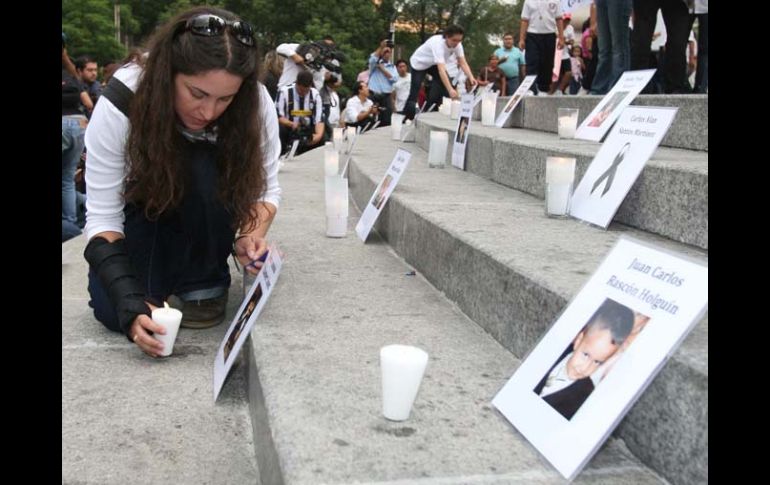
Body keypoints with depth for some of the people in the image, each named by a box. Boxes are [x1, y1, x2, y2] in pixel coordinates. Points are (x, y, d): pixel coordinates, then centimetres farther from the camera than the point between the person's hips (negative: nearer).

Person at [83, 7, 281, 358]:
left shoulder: (255, 102, -28)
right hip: (141, 209, 0)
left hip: (212, 216, 1)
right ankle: (165, 271, 10)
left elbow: (266, 188, -14)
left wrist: (250, 235, -37)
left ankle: (204, 280, -11)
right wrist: (131, 305, -42)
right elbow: (103, 217, -29)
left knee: (206, 171, -35)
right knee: (113, 310, -23)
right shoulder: (121, 103, -33)